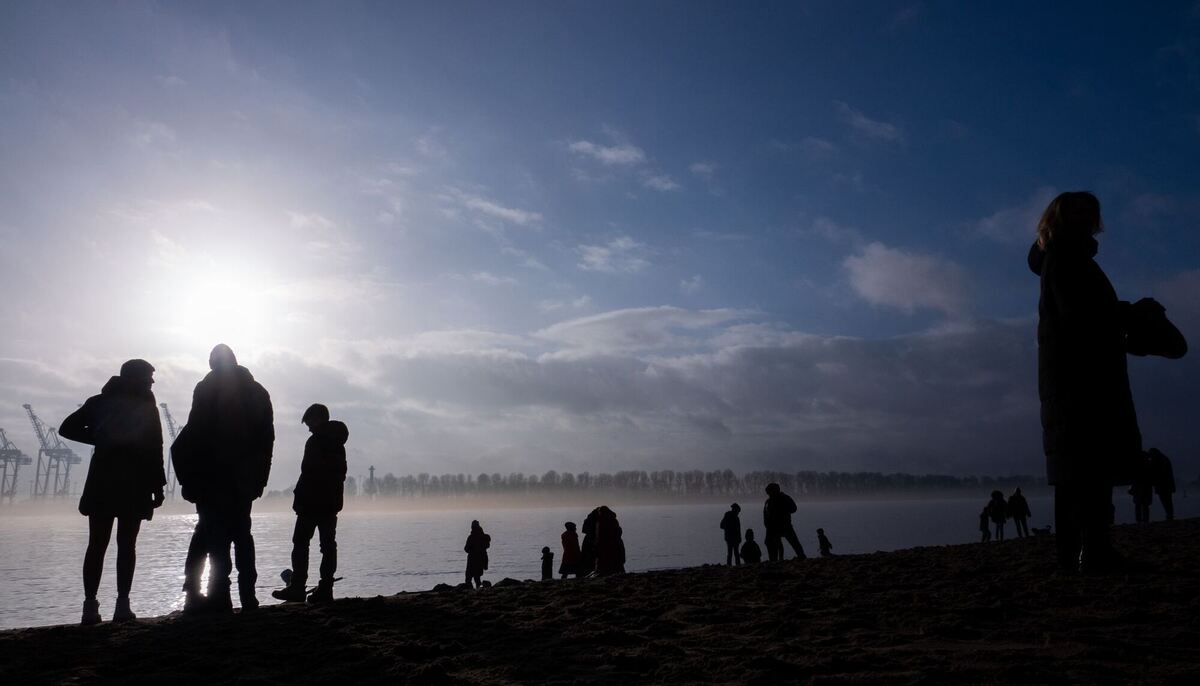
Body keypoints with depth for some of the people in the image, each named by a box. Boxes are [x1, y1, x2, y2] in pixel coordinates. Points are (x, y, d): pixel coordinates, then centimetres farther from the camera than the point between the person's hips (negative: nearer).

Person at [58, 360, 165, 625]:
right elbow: (154, 449, -4)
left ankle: (90, 606, 1)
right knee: (126, 544, 0)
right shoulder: (146, 406, 0)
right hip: (134, 483, -3)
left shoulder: (99, 402, 11)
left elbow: (67, 428, 5)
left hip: (102, 481, 3)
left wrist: (99, 438, 11)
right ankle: (122, 604, -5)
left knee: (97, 545, 6)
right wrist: (157, 486, -1)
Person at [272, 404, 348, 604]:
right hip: (332, 502, 7)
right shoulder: (338, 444, 14)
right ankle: (325, 589, 4)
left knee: (301, 543, 0)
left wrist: (298, 499, -12)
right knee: (328, 545, 5)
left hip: (312, 503, -7)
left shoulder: (315, 441, -10)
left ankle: (297, 588, -2)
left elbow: (308, 474, -16)